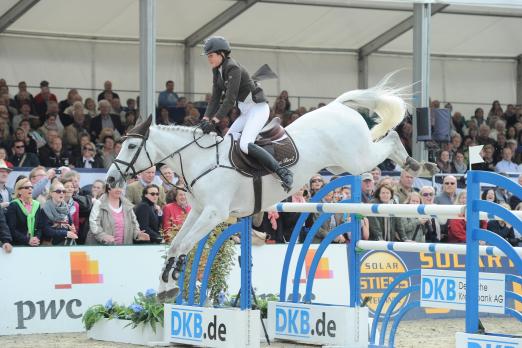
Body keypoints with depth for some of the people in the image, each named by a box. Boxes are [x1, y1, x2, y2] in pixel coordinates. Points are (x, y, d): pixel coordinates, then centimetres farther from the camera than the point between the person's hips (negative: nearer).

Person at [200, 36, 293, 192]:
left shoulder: (233, 68, -19)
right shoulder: (217, 71, 8)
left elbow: (230, 100, -26)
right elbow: (215, 99, 7)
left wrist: (214, 121, -30)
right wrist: (206, 119, -6)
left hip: (258, 108, -10)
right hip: (246, 111, 10)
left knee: (245, 144, -25)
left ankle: (283, 173, -25)